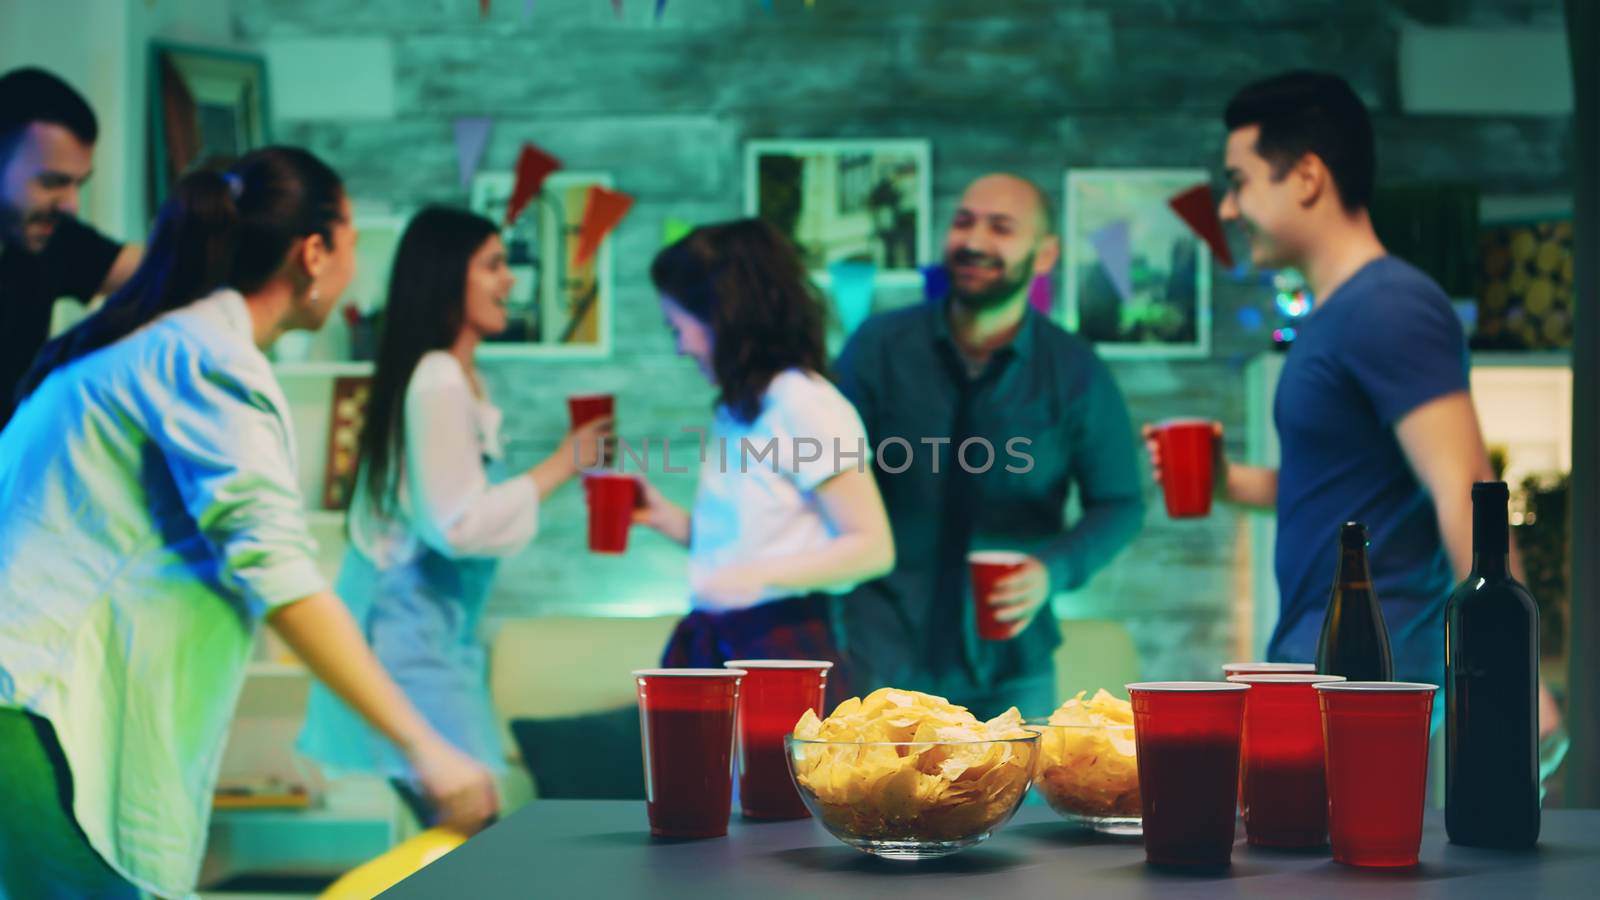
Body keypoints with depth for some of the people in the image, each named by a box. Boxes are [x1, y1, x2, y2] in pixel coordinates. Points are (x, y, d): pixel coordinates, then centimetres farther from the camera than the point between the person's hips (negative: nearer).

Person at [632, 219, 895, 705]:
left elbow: (872, 546, -12)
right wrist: (667, 518, 12)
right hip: (712, 646, 7)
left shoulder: (804, 402, -10)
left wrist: (763, 574, -22)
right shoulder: (738, 409, 14)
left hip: (781, 652, -7)